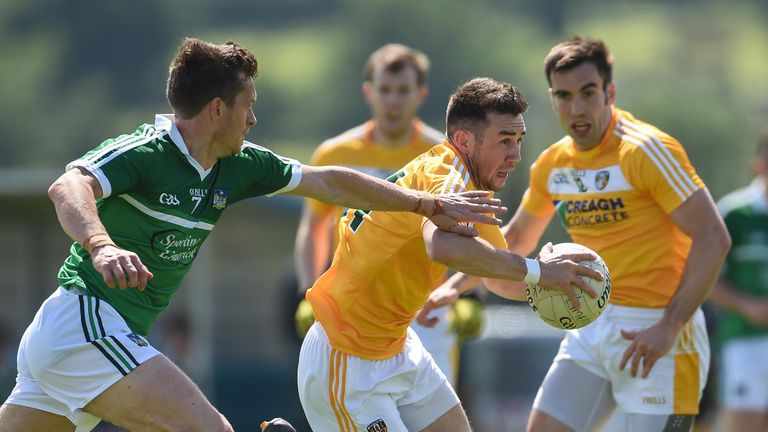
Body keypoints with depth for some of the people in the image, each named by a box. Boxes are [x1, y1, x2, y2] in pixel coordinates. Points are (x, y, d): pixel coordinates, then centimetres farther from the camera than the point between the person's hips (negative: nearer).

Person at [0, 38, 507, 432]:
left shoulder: (237, 166, 9)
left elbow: (328, 182, 18)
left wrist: (430, 204, 20)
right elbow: (68, 187, -34)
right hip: (84, 320, -9)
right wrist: (101, 246, -54)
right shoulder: (142, 153, -16)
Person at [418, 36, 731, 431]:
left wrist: (669, 328, -23)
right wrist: (456, 285, 16)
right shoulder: (553, 164, 8)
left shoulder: (647, 151, -14)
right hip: (591, 327, 7)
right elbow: (516, 239, 26)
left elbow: (713, 238, -18)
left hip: (654, 331, -7)